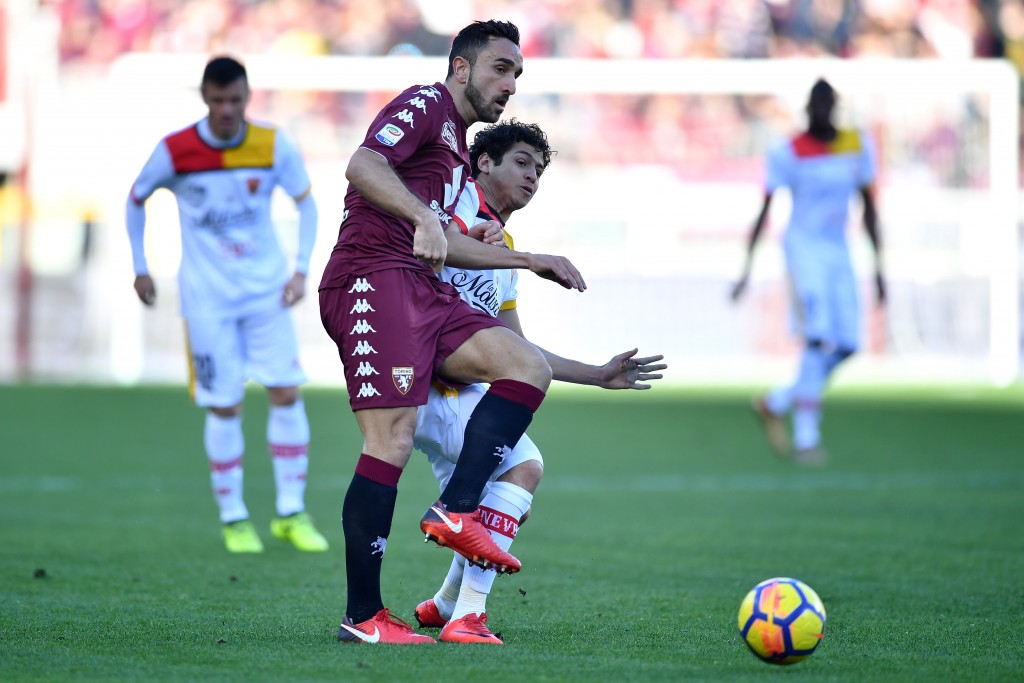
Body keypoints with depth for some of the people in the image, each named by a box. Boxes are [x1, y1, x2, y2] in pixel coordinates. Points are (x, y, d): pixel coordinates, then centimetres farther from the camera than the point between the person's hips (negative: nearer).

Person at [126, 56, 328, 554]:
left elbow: (305, 201, 6)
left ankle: (291, 513, 3)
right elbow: (136, 199, 6)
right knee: (225, 406, -3)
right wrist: (140, 267, 7)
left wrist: (301, 269, -3)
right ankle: (233, 518, 10)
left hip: (266, 290, 2)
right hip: (207, 297, -2)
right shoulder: (174, 152, -12)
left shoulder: (274, 147, -9)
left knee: (287, 393, -6)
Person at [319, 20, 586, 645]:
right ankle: (362, 617, -13)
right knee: (392, 442, -16)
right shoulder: (425, 105, -1)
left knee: (529, 366, -6)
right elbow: (362, 167, -20)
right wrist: (425, 219, -34)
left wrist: (532, 261, 37)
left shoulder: (458, 142, 28)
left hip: (424, 290, 10)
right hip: (374, 278, -10)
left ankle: (456, 512, -15)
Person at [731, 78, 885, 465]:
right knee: (819, 339, -18)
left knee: (847, 344, 1)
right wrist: (747, 269, -7)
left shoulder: (857, 146, 6)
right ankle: (806, 438, -12)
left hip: (838, 252, 6)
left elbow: (869, 207, 13)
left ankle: (776, 403, 19)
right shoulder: (789, 154, -8)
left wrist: (878, 267, 12)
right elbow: (763, 213, -4)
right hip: (803, 246, -6)